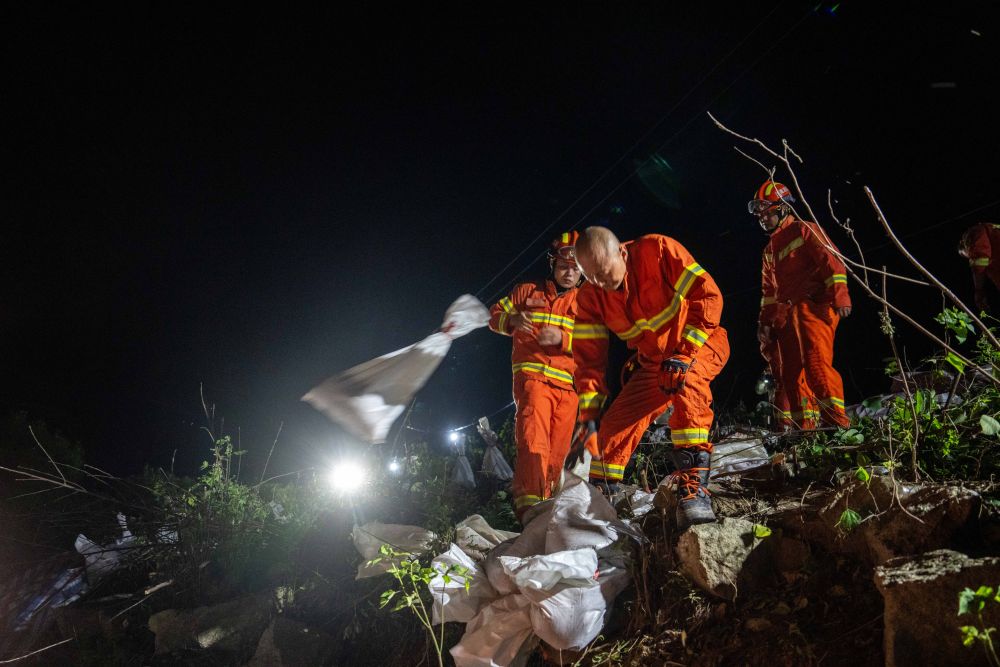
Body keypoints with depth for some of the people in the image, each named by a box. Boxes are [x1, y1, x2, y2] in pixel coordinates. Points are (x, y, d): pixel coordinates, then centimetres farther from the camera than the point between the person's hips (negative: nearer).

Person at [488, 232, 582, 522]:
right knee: (533, 439, -22)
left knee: (558, 450, 4)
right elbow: (495, 314, 14)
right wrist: (512, 320, -10)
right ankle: (528, 502, -26)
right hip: (533, 376, -3)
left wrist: (562, 338, -15)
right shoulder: (528, 291, 12)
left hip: (568, 384, 3)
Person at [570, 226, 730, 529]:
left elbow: (708, 295, -26)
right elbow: (589, 357, -11)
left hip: (702, 343, -5)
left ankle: (693, 486, -36)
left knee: (687, 379, -38)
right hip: (654, 361, 5)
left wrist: (684, 354, -32)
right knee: (615, 424, -5)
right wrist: (589, 414, -20)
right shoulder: (590, 297, -13)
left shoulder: (657, 251, -26)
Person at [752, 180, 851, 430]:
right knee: (791, 371, 2)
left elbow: (831, 261, -9)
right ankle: (805, 425, 6)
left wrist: (840, 295, -21)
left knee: (816, 361, -23)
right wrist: (765, 321, 17)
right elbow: (769, 290, 28)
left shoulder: (805, 230, 3)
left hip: (815, 307, -8)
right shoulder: (770, 249, 27)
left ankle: (836, 417, -24)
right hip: (787, 314, 8)